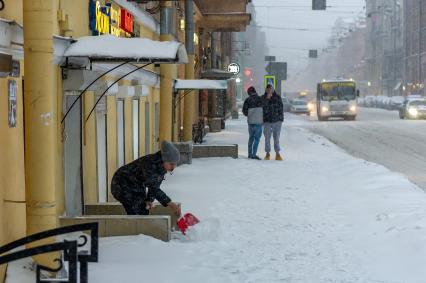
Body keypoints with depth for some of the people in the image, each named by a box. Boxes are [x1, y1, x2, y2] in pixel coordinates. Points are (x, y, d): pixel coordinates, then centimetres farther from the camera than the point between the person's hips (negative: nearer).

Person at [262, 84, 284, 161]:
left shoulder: (278, 97, 4)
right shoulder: (263, 98, 2)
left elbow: (281, 108, 6)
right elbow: (262, 107, -12)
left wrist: (281, 119, 1)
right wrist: (267, 98, -20)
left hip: (277, 121, 0)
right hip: (267, 121, 0)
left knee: (276, 138, 1)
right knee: (267, 138, 3)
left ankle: (277, 154, 5)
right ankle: (268, 154, 14)